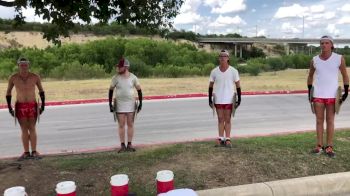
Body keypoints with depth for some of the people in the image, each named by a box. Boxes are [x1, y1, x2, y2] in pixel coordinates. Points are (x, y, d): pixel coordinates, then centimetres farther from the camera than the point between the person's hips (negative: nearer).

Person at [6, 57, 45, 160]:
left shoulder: (35, 77, -5)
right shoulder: (13, 78, -4)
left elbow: (41, 90, 8)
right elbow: (8, 93, 8)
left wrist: (43, 104, 2)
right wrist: (9, 107, 1)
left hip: (32, 105, 0)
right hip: (20, 106, 1)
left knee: (32, 128, -1)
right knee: (24, 129, 2)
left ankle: (34, 152, 2)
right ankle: (26, 153, 7)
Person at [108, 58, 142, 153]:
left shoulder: (133, 77, -4)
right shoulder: (115, 77, -5)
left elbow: (139, 90, 4)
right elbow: (111, 90, 2)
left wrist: (140, 103, -1)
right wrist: (110, 104, -3)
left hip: (131, 104, 1)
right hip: (119, 105, -1)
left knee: (130, 124, 4)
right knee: (121, 125, 1)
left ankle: (129, 145, 13)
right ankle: (122, 145, 9)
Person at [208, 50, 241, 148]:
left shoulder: (233, 71, -5)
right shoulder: (214, 71, -1)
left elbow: (238, 85, -1)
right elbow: (211, 86, 6)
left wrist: (239, 99, -5)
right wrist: (210, 99, 2)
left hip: (229, 99, -2)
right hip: (218, 99, 2)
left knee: (227, 119, 4)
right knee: (220, 119, 8)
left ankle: (227, 139, 10)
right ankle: (220, 139, 15)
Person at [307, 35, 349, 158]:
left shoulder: (339, 58, -2)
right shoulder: (314, 60, 3)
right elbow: (310, 76, 14)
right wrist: (309, 92, 7)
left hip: (332, 95, -2)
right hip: (317, 95, 2)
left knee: (330, 121, 3)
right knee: (319, 120, 5)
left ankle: (329, 147, 9)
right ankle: (319, 146, 11)